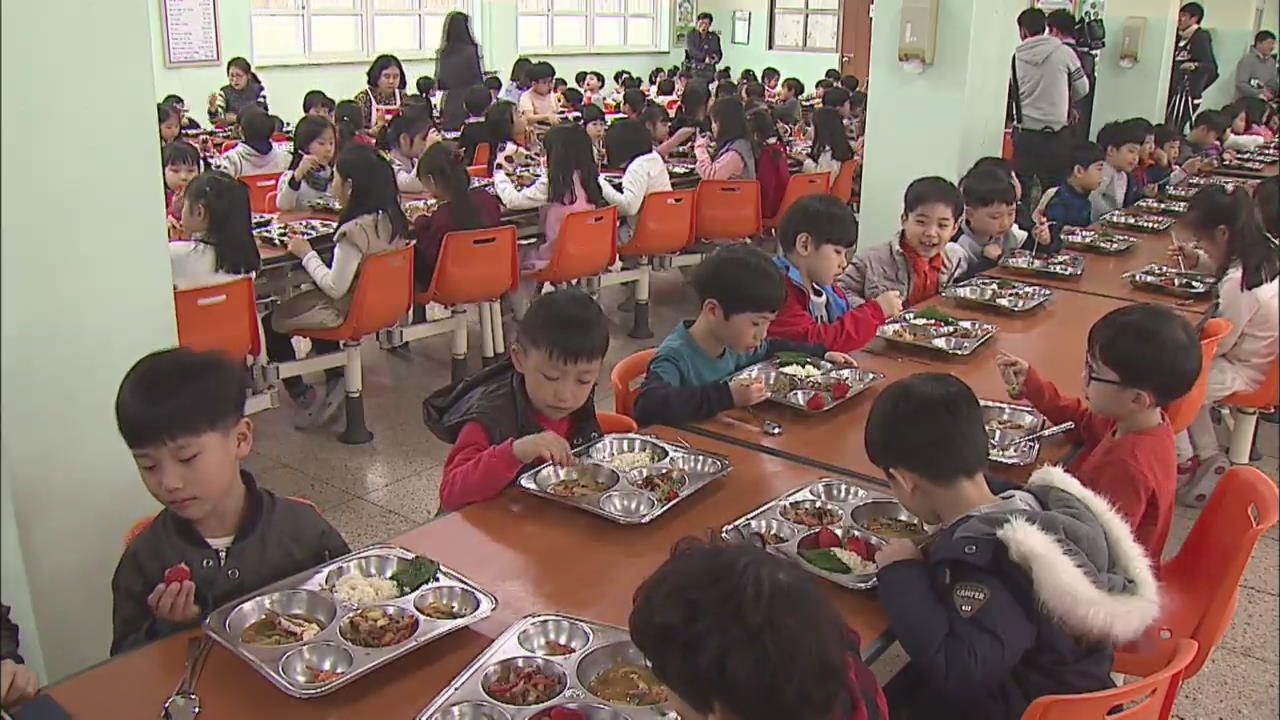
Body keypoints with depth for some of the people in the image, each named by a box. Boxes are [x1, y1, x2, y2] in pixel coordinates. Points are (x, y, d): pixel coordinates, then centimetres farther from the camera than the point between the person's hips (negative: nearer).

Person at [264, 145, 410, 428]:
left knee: (272, 322, 10)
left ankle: (301, 394, 19)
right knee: (312, 300, 33)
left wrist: (307, 255, -12)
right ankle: (335, 379, 27)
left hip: (349, 311, -8)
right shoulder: (391, 219, -3)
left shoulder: (354, 231, -28)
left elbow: (335, 288, -23)